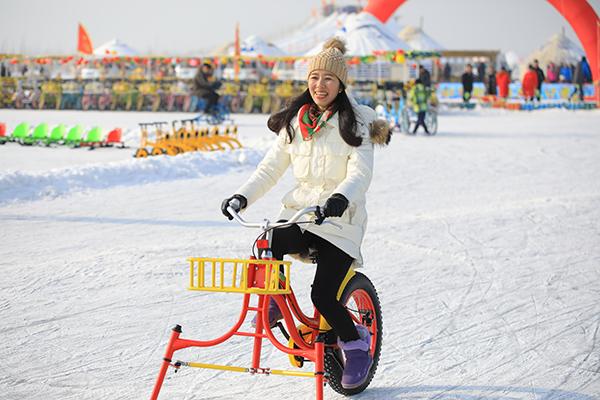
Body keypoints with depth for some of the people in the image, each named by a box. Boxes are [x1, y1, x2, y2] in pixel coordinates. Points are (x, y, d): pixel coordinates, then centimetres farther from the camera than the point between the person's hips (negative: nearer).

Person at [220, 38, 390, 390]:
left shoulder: (356, 123, -5)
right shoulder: (295, 122, 9)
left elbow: (360, 174, -17)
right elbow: (271, 168, 7)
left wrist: (341, 197, -37)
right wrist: (243, 196, -9)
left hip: (340, 220, -4)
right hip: (299, 212, 4)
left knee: (323, 295, -17)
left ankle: (357, 343, 11)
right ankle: (274, 301, 1)